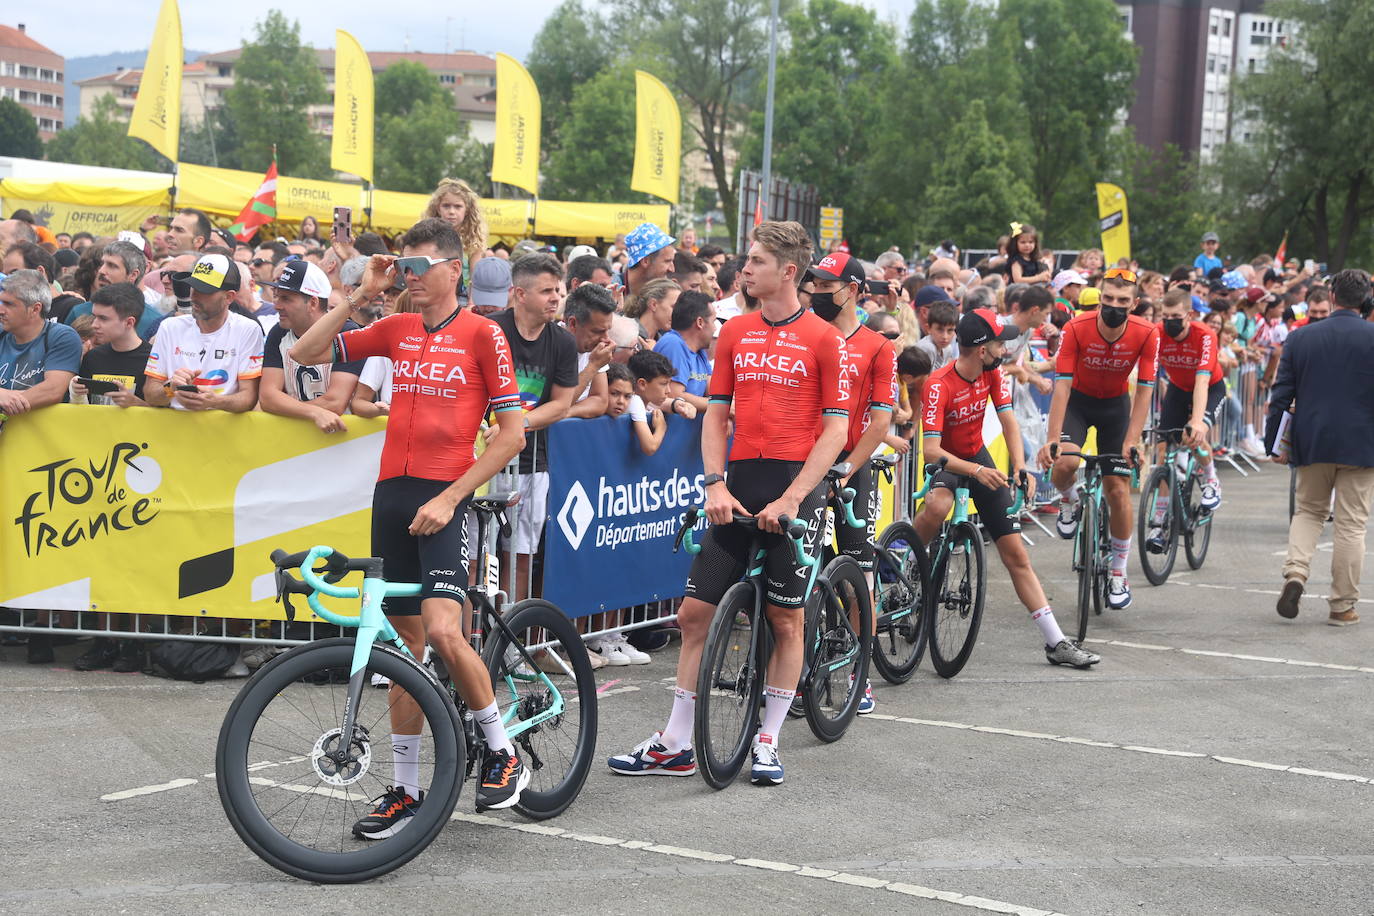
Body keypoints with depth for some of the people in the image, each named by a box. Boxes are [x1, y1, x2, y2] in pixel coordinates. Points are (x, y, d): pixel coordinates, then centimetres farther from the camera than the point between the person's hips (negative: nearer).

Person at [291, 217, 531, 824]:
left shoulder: (482, 333, -3)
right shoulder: (396, 329, 12)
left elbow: (512, 432, -7)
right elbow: (305, 353, 12)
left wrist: (449, 498, -12)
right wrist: (360, 295, 4)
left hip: (443, 500, -5)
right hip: (392, 495, 6)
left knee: (442, 632, -21)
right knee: (407, 643, 10)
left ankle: (501, 752, 0)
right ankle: (404, 788, 16)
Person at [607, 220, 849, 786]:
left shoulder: (823, 339, -3)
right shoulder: (734, 332, 10)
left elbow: (836, 427, -6)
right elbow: (716, 413, 12)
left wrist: (793, 496, -14)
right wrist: (715, 484, -2)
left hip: (794, 490, -4)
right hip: (738, 492, 4)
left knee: (785, 618, 4)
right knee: (695, 611, 2)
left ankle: (768, 741, 15)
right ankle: (675, 744, 10)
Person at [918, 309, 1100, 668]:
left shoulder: (993, 373, -8)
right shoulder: (940, 385, -28)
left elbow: (1008, 421, -12)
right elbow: (931, 450, -34)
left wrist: (1020, 467, -29)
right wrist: (976, 471, -47)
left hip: (979, 458, 5)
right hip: (947, 463, -5)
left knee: (1016, 554, 0)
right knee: (938, 506, -42)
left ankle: (1056, 642, -1)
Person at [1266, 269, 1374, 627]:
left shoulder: (1300, 338, 1)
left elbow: (1281, 395, 2)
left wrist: (1273, 442, 9)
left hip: (1311, 444, 2)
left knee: (1308, 510, 20)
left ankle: (1295, 572, -4)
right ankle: (1342, 606, 8)